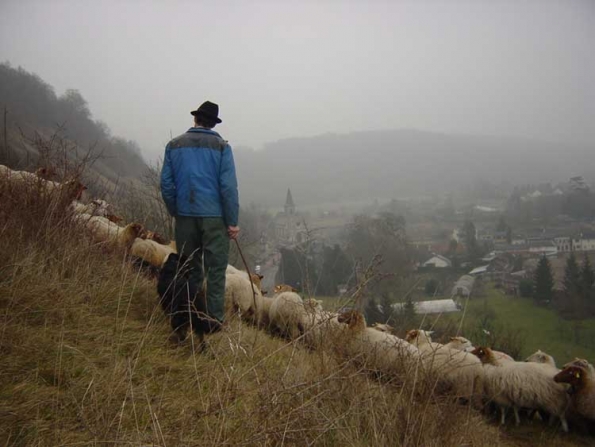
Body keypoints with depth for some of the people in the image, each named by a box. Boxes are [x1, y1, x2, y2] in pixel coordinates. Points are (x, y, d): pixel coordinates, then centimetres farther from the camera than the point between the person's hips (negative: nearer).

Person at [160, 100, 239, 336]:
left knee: (190, 270, 13)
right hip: (214, 216, -3)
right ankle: (214, 317, -3)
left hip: (185, 216, 3)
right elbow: (228, 186, -7)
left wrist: (175, 212, 15)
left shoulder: (174, 145, 6)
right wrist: (233, 221, -4)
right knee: (216, 269, 1)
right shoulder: (221, 147, -2)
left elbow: (166, 184, 4)